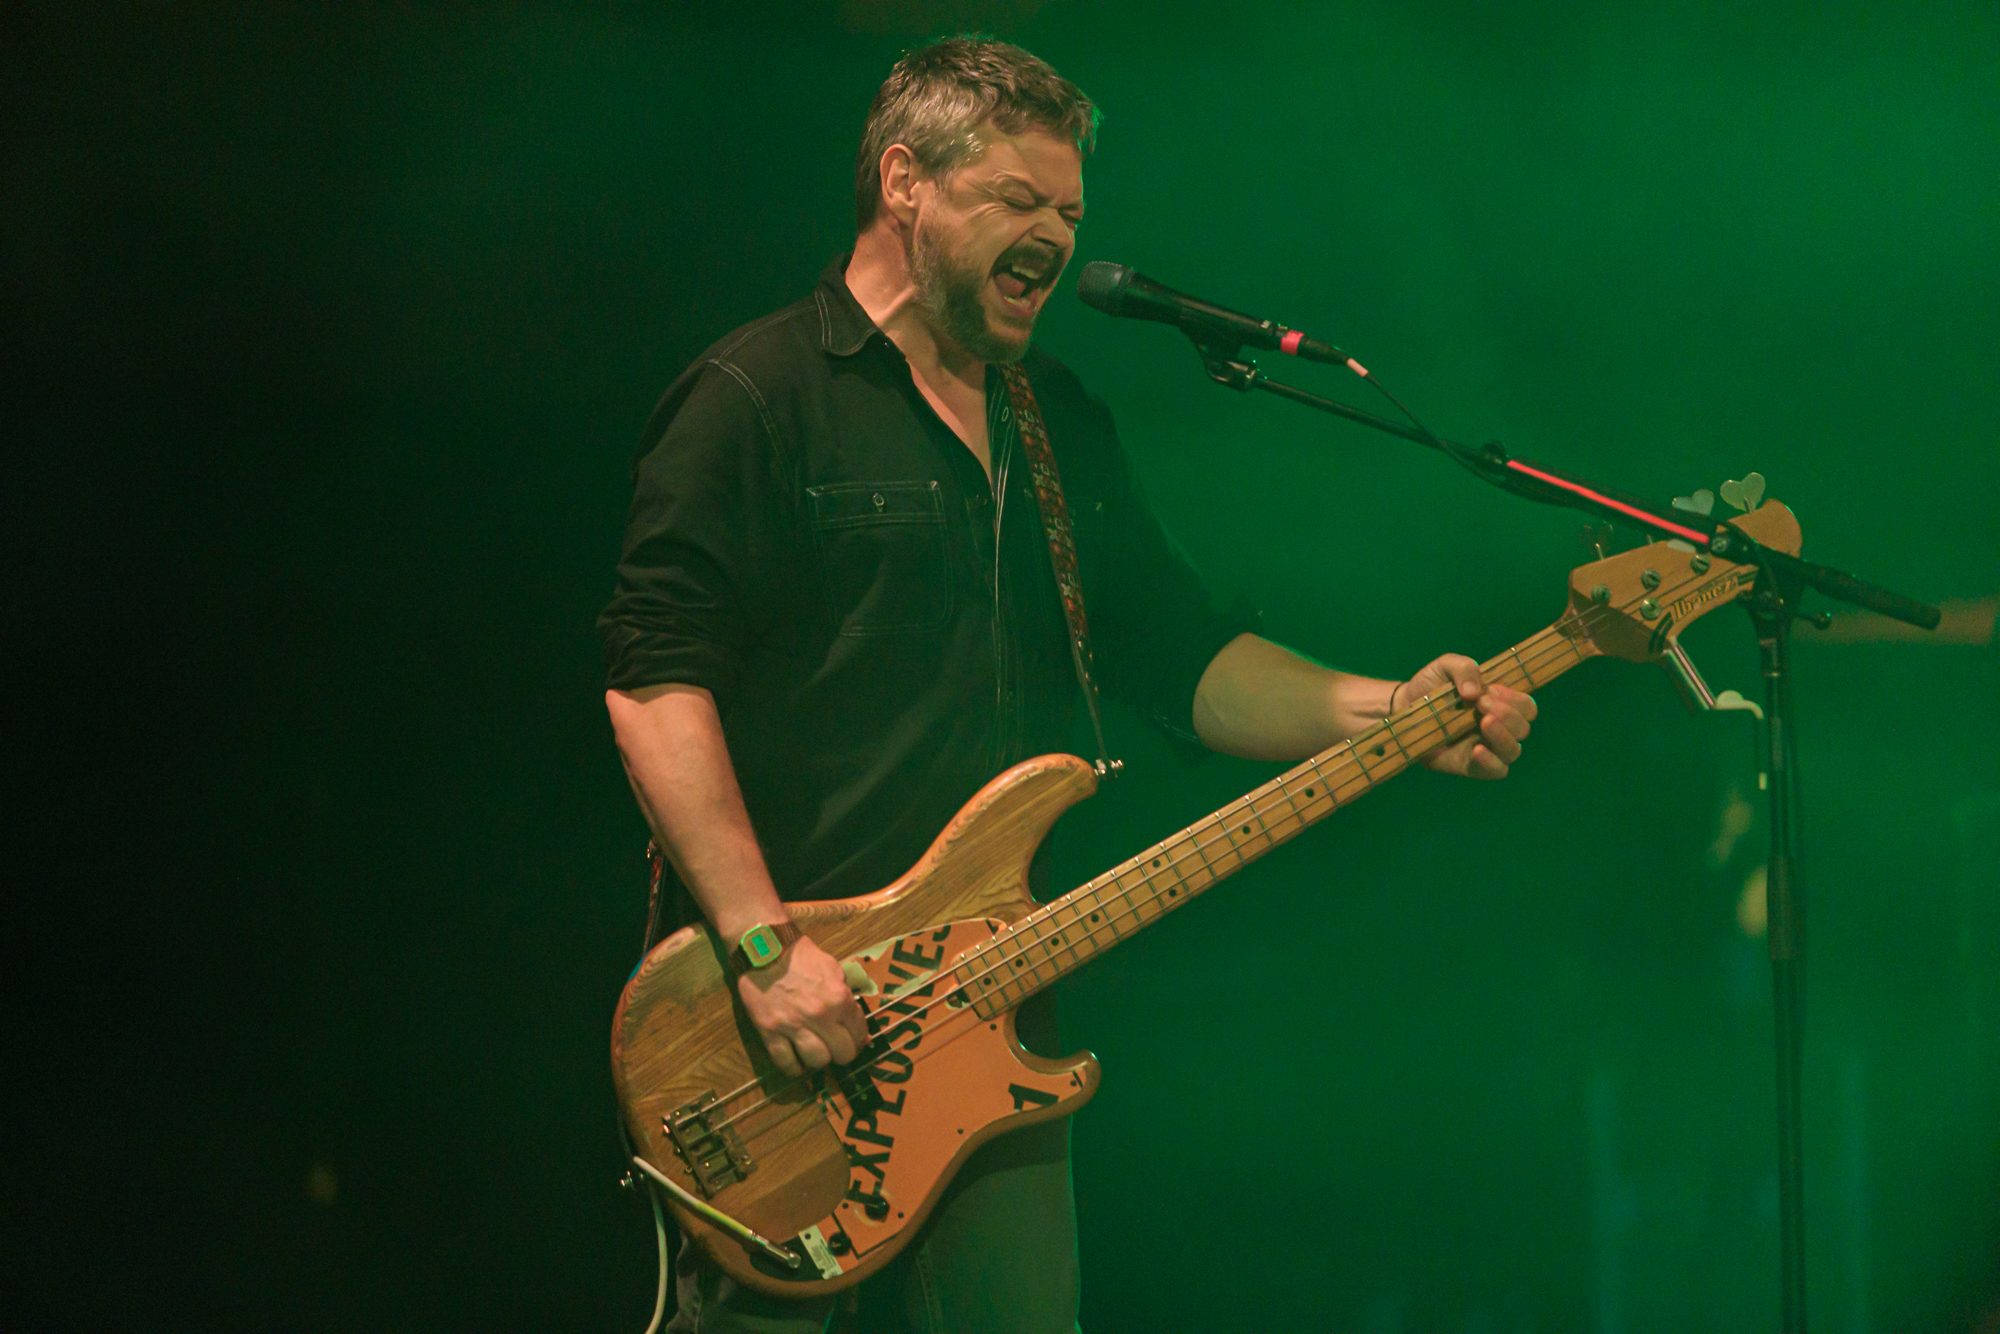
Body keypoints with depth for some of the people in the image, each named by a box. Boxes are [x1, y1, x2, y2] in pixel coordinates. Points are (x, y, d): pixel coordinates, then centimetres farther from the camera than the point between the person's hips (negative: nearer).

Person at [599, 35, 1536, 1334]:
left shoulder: (1062, 424, 19)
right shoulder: (759, 399, -6)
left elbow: (1183, 651, 19)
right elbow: (656, 677, -14)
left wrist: (1385, 717, 1)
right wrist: (764, 944, -22)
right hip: (776, 1033, -7)